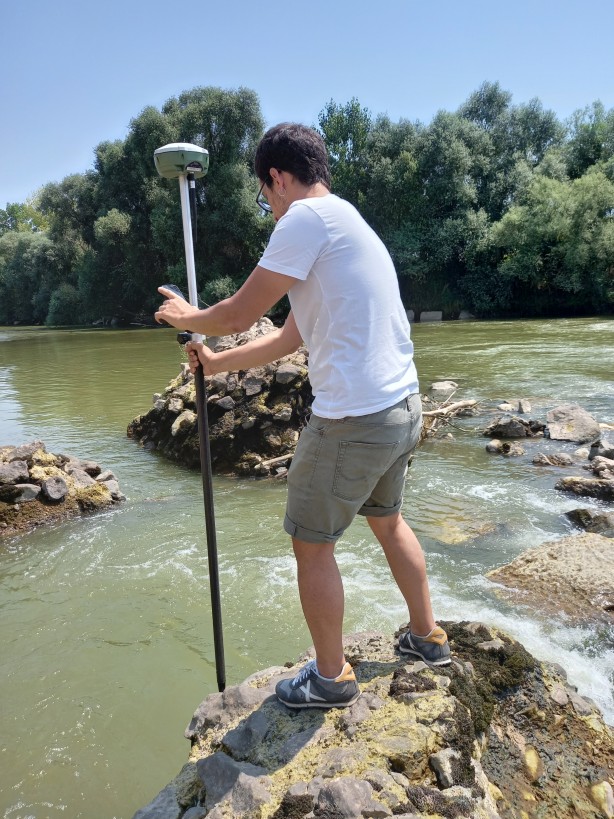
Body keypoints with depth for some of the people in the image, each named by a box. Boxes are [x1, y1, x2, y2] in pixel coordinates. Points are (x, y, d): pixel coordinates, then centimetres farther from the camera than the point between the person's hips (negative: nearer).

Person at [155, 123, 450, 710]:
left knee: (312, 545, 8)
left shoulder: (311, 216, -11)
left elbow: (240, 314, -11)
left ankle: (331, 678, 27)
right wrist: (216, 362, 27)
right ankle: (426, 637, 44)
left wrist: (188, 318, 10)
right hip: (403, 408, 10)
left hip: (353, 419, -10)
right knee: (388, 521, 27)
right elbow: (287, 338, 21)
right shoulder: (347, 224, 19)